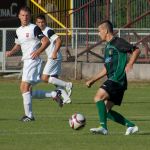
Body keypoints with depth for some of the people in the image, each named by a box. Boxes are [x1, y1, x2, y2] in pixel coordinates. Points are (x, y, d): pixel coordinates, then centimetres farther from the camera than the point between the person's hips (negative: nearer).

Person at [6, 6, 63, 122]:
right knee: (28, 90, 9)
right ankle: (54, 95, 19)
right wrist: (11, 52, 7)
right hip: (26, 61, 9)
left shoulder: (34, 28, -8)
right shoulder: (18, 31, 16)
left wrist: (38, 51, -25)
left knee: (24, 87, -16)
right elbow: (18, 45, 27)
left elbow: (46, 41, -11)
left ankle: (29, 115, -13)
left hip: (33, 60, -9)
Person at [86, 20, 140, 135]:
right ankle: (131, 126, 8)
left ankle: (103, 127, -27)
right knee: (106, 111, 5)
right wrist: (92, 80, 26)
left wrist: (129, 64, -26)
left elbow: (136, 50, -12)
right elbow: (106, 70, 28)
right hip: (112, 80, 10)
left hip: (117, 79, -10)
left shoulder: (118, 42, -4)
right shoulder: (108, 46, 23)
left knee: (99, 97, -23)